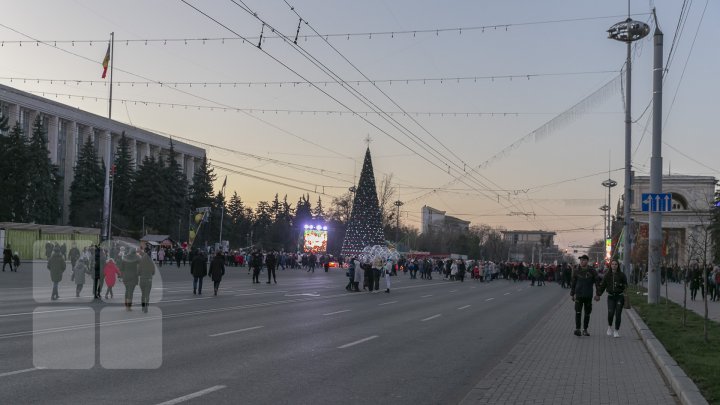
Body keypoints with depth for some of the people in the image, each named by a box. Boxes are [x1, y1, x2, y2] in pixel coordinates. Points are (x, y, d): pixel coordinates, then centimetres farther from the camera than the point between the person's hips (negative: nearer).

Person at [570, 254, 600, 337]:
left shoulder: (592, 271, -2)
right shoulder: (576, 271, 1)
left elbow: (597, 282, 4)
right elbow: (573, 283, 9)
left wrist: (598, 294, 1)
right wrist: (572, 294, 10)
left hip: (588, 295, 1)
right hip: (579, 295, -1)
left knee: (587, 313, 7)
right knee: (578, 312, -13)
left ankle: (585, 330, 17)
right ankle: (577, 329, -14)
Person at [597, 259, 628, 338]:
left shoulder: (622, 275, 1)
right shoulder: (607, 275, 6)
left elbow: (625, 286, 3)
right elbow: (602, 285, 8)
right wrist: (598, 295, 2)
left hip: (619, 296, -1)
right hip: (611, 297, 1)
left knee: (618, 314, -2)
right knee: (610, 313, -14)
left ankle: (617, 331, 14)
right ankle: (609, 327, 13)